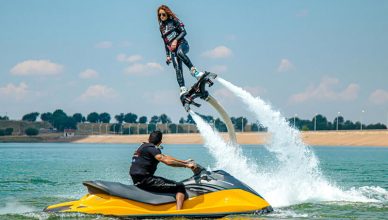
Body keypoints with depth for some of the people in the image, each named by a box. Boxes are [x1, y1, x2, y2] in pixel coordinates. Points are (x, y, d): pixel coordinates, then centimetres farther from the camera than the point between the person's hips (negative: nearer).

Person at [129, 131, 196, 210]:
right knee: (180, 187, -11)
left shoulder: (144, 146, 17)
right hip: (145, 180, -10)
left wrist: (183, 161, 21)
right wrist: (186, 165, -16)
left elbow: (165, 157, 22)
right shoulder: (151, 148, -12)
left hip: (137, 181, 10)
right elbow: (167, 161, -24)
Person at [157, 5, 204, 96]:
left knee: (179, 52, -41)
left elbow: (183, 32, -4)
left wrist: (176, 40, -19)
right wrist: (167, 55, 20)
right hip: (172, 50, 5)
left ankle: (193, 70, -42)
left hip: (182, 44, -5)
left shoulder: (174, 21, 5)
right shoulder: (161, 27, 21)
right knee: (177, 69, -16)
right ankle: (183, 89, -24)